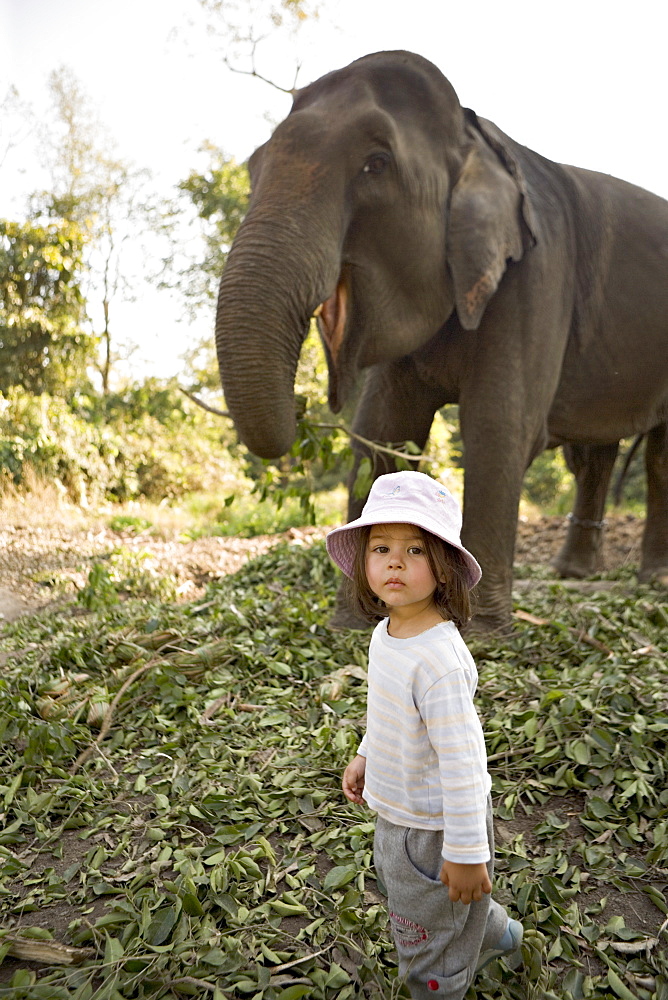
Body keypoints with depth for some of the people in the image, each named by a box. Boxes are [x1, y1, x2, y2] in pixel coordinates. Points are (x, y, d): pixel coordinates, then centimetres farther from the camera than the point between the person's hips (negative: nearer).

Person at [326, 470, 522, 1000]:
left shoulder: (440, 659, -34)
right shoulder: (386, 632, -6)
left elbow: (461, 762, -29)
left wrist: (465, 853, -23)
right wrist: (366, 757, 20)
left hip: (435, 828, -9)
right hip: (397, 813, 9)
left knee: (429, 938, 16)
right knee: (402, 891, 33)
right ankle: (497, 934, 57)